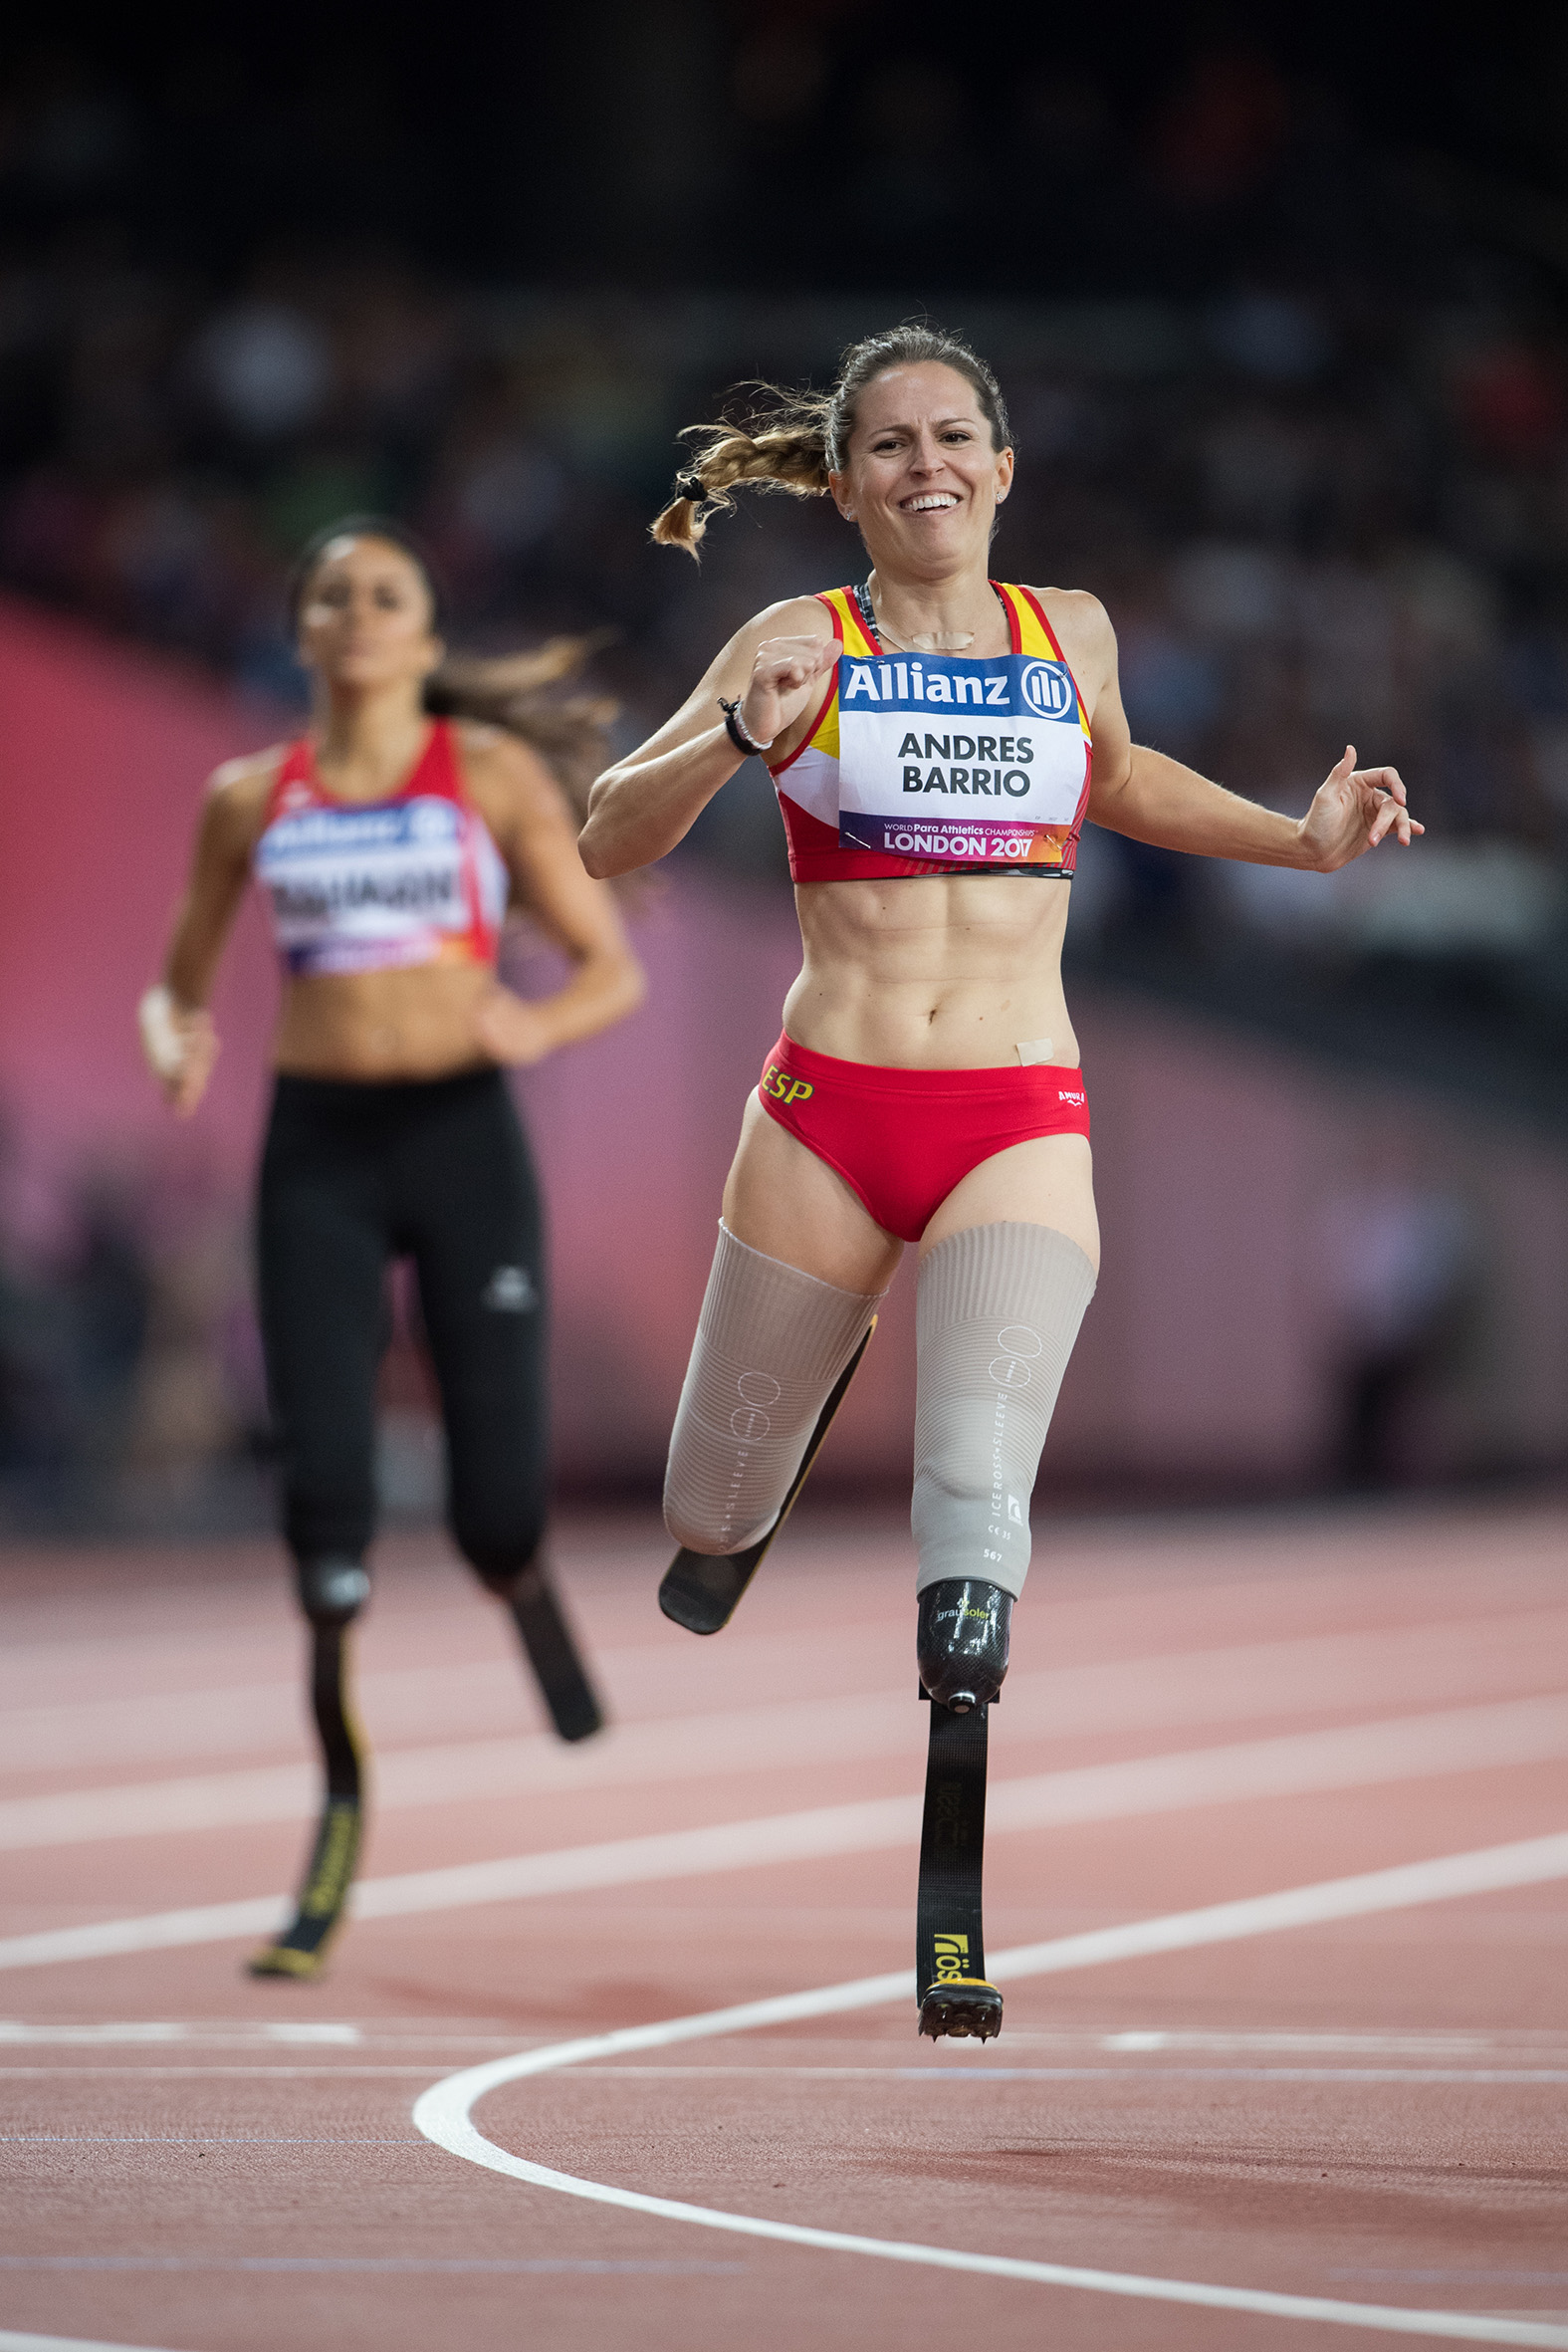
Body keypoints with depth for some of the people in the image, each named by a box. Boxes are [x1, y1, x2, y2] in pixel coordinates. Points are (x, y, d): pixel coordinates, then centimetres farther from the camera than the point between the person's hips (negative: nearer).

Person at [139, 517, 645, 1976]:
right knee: (323, 1486, -10)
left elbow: (612, 970, 4)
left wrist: (537, 1025, -17)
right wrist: (178, 1038, -6)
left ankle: (526, 1595, 34)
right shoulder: (251, 800, 9)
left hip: (463, 1138, -1)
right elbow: (181, 982, 18)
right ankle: (342, 1813, 2)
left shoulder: (492, 776, 4)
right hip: (317, 1149, 1)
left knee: (495, 1499, -6)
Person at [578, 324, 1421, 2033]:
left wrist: (1304, 838, 20)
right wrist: (740, 740, -20)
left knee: (978, 1499, -20)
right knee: (712, 1518, 9)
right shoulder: (802, 642, 2)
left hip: (1020, 1123, 0)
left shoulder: (1070, 633, 11)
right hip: (824, 1115, 0)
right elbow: (609, 838, -2)